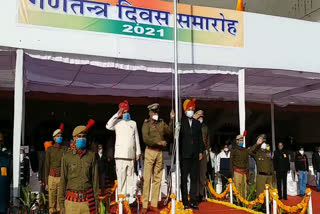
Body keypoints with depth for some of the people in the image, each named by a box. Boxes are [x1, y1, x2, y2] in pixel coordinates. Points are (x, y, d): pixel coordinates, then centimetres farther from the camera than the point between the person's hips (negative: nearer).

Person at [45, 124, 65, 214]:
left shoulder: (65, 150, 6)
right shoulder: (49, 149, 5)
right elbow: (46, 166, 5)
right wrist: (46, 182, 1)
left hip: (62, 177, 0)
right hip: (52, 177, 0)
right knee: (52, 200, 2)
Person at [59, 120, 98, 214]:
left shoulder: (91, 156, 3)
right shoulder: (67, 156, 2)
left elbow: (95, 179, 4)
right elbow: (63, 180, 3)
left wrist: (96, 201, 2)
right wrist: (61, 203, 1)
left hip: (88, 199, 1)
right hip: (71, 199, 0)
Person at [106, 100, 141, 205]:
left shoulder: (133, 123, 16)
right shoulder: (117, 122, 9)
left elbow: (136, 138, 16)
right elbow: (108, 126, -11)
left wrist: (138, 152, 11)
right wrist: (116, 115, -10)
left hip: (131, 154, 2)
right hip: (120, 154, -2)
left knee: (130, 177, 3)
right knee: (121, 177, -4)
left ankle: (131, 199, 6)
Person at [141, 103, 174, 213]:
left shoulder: (161, 123, 15)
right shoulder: (146, 124, 1)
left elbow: (169, 131, 3)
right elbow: (146, 139, -10)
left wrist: (172, 120, -5)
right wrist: (158, 142, -13)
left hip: (160, 152, 5)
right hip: (150, 152, -5)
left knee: (157, 179, 6)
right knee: (147, 179, -4)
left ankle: (154, 204, 12)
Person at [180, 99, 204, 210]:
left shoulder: (197, 123, 13)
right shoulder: (181, 122, -1)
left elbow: (200, 138, 14)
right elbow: (178, 137, -5)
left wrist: (201, 151, 7)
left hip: (195, 155, 4)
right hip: (184, 155, -4)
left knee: (194, 178, 7)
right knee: (184, 179, 0)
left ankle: (193, 201, 14)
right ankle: (185, 202, 6)